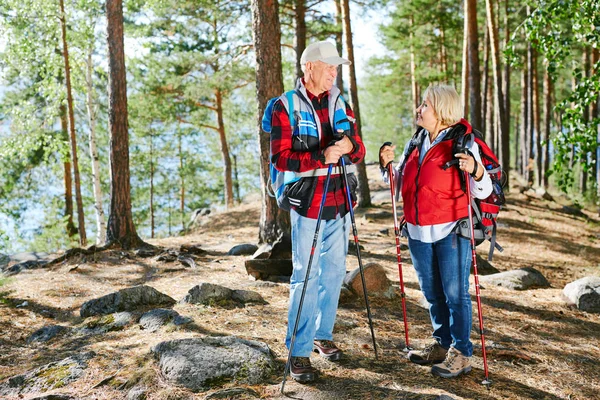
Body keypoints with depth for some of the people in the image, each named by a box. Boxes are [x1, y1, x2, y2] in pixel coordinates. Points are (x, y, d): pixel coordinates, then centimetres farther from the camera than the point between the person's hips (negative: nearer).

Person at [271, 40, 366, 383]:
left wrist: (349, 145, -14)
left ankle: (323, 336, 27)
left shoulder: (340, 103, 12)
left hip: (341, 202, 5)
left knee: (334, 273, 11)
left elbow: (359, 151, 10)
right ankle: (300, 352, 3)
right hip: (307, 203, -5)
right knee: (306, 277, -4)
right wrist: (321, 157, -24)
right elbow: (280, 158, -12)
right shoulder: (286, 107, -4)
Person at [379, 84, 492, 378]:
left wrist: (475, 170, -28)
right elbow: (400, 182, 21)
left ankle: (461, 353, 10)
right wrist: (388, 164, 4)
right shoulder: (415, 144, 10)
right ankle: (442, 345, 29)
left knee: (455, 293, -1)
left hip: (451, 232, -7)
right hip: (418, 232, 7)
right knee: (432, 293, 15)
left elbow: (482, 191, -9)